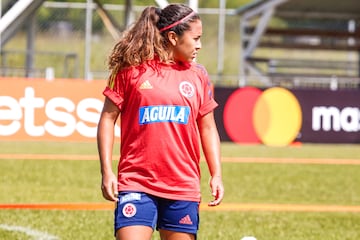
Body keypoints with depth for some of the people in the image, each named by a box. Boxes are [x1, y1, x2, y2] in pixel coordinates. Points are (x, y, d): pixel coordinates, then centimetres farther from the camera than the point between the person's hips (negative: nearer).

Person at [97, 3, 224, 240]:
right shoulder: (131, 69, -1)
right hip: (137, 184, -4)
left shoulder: (198, 76, 10)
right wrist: (107, 171, -5)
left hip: (183, 187, 4)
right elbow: (108, 118, 2)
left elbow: (207, 128, 16)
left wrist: (216, 174, 6)